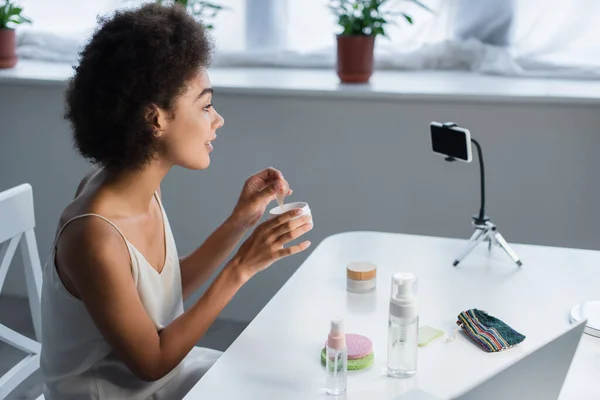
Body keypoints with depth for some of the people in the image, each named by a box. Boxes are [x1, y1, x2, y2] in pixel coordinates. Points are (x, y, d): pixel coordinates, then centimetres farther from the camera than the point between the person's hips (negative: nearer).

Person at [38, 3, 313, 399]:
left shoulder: (142, 187, -7)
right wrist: (241, 268, -25)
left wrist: (240, 221, -4)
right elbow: (152, 362, -21)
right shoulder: (94, 235, -31)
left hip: (161, 366, 7)